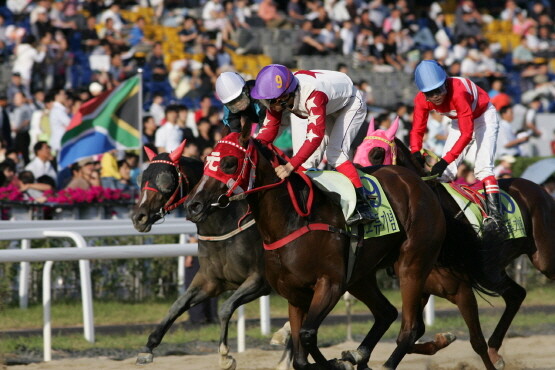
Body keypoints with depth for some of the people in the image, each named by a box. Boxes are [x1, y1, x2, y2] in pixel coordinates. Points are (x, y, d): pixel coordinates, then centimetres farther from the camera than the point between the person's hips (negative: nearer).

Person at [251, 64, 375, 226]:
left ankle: (363, 207, -28)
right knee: (311, 158, -1)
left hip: (352, 104, -8)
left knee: (335, 153, -23)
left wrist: (290, 166, -60)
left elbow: (315, 135, -52)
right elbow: (269, 129, -14)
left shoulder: (313, 94, -45)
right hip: (330, 109, 8)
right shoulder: (277, 95, -22)